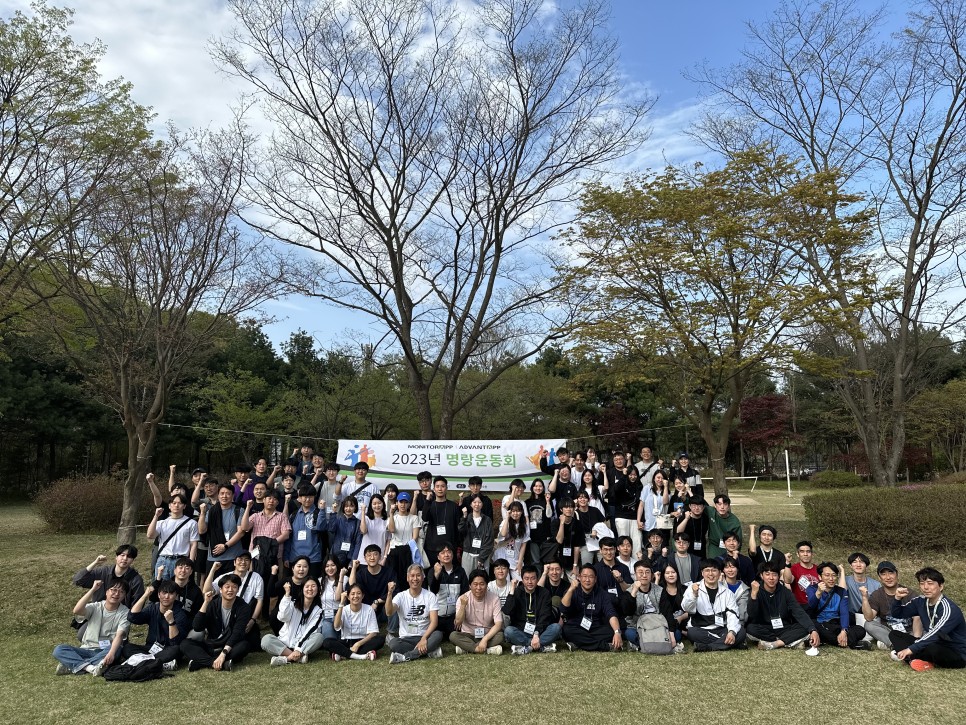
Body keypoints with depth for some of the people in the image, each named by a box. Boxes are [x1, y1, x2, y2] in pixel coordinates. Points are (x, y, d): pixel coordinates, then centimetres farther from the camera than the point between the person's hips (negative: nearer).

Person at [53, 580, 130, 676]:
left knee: (116, 650, -36)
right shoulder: (96, 607, 4)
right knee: (58, 650, -20)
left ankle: (72, 665, -29)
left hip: (105, 651, -2)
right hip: (87, 650, 2)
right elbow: (76, 611, -18)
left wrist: (111, 653, -37)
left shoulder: (125, 613, -3)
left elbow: (119, 635, -18)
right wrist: (93, 589, -16)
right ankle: (89, 667, -36)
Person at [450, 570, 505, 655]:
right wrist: (463, 605, -32)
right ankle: (488, 650, -30)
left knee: (500, 635, -30)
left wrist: (485, 639, -27)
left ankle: (467, 648, -24)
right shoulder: (462, 599, -9)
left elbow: (498, 624, -14)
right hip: (468, 636, 0)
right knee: (453, 635, -28)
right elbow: (458, 623, -17)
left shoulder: (494, 598, -11)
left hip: (488, 635, 0)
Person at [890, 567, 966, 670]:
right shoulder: (921, 602, 0)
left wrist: (910, 649, -35)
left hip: (957, 656, -7)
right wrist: (897, 599, -11)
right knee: (894, 634, -1)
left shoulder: (949, 609, -22)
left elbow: (936, 634, -32)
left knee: (933, 649, -39)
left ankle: (909, 658, -9)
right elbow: (898, 614, 10)